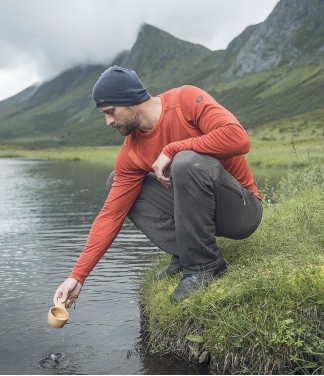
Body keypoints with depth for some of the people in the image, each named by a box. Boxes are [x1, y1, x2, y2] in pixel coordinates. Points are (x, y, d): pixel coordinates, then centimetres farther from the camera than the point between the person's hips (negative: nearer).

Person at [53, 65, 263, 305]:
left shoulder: (187, 99, -17)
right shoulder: (131, 154, -4)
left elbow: (238, 138, -31)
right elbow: (112, 214, -5)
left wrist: (171, 150, -25)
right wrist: (78, 276, -9)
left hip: (243, 209, -6)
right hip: (196, 208, 6)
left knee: (188, 161, -35)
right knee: (115, 182, -1)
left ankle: (204, 265, -18)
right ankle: (185, 255, -4)